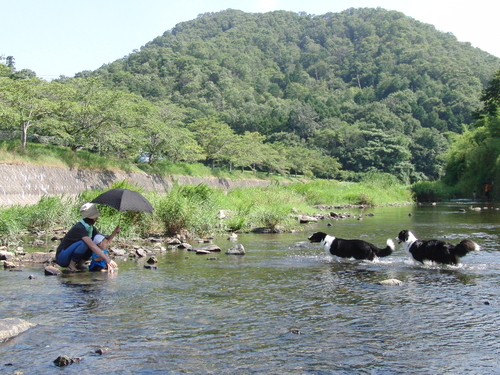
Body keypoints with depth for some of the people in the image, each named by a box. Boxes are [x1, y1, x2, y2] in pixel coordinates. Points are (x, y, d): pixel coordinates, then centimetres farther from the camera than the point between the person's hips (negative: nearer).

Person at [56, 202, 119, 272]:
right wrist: (107, 259, -40)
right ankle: (71, 265, -16)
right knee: (84, 243, -30)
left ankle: (80, 263, -3)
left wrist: (115, 232, -12)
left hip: (72, 257, 8)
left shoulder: (91, 228, 4)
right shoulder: (79, 228, -24)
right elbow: (92, 246, -34)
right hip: (62, 257, -8)